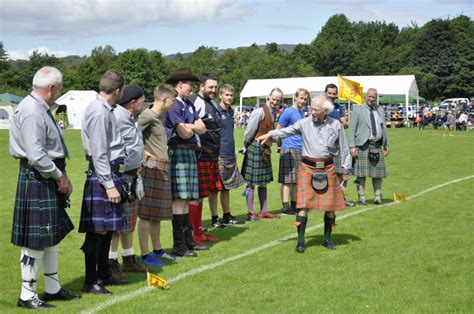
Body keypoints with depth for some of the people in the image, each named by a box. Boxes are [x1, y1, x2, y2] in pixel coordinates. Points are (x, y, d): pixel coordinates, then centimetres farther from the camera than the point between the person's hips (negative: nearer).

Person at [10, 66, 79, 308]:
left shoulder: (41, 109, 12)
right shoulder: (31, 112, -19)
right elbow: (36, 156, -24)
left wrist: (61, 176, 10)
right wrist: (59, 176, -13)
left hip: (49, 180, 11)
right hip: (36, 180, -11)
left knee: (52, 236, 17)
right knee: (36, 240, -3)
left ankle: (53, 288, 28)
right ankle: (27, 295, 7)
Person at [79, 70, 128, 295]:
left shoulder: (105, 110, 13)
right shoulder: (99, 112, -17)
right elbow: (99, 153, -20)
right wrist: (109, 184, -20)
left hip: (111, 173, 10)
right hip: (102, 176, -10)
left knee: (108, 229, 17)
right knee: (96, 230, -4)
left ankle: (103, 274, 28)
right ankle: (90, 282, 4)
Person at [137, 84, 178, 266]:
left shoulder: (161, 116, 14)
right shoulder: (148, 116, -14)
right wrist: (143, 152, -17)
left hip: (162, 169, 9)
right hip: (152, 168, -9)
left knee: (157, 213, 17)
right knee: (146, 214, -4)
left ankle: (157, 250, 27)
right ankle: (145, 256, 1)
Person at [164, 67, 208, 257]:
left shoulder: (189, 105, 18)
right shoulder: (173, 105, -12)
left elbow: (202, 128, 11)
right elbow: (184, 133, -16)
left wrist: (189, 126, -8)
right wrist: (194, 127, 5)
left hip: (189, 153, 9)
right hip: (178, 152, -9)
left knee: (186, 199, 13)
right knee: (179, 199, -8)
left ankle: (188, 241, 20)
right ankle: (178, 246, -5)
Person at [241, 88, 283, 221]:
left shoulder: (273, 112, 9)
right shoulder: (260, 112, -17)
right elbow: (249, 132, -14)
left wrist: (267, 148, 13)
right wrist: (246, 147, -3)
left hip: (265, 150, 9)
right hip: (255, 148, -9)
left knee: (263, 182, 15)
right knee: (252, 182, -2)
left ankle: (264, 211, 23)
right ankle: (250, 213, 4)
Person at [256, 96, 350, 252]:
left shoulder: (336, 125, 1)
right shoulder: (304, 123, -2)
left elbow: (343, 149, 7)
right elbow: (287, 131, -9)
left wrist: (346, 170, 10)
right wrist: (270, 134, -26)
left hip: (328, 168, 1)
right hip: (307, 167, -1)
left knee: (330, 206, 7)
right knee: (304, 205, -6)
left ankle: (327, 239, 24)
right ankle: (300, 241, 2)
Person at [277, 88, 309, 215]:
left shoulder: (301, 112, 15)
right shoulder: (288, 112, -9)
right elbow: (278, 130, -7)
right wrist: (280, 145, -6)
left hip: (300, 150, 8)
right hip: (289, 149, -8)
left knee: (296, 180, 12)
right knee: (288, 179, -7)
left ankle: (294, 204, 19)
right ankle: (285, 206, -6)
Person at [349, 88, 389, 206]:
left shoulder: (380, 110, 15)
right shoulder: (357, 110, -1)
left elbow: (384, 128, 20)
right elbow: (352, 129, -4)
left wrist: (386, 145, 16)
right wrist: (352, 146, -12)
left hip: (377, 145, 5)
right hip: (363, 145, -4)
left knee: (378, 172, 6)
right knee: (361, 174, -5)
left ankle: (378, 197, 13)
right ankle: (361, 198, 2)